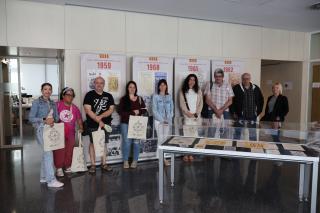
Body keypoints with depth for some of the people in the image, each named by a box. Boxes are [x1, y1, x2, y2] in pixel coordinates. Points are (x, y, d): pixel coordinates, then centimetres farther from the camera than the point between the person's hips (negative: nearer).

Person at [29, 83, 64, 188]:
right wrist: (44, 120, -20)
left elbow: (56, 117, 13)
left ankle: (43, 177, 25)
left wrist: (53, 121, -9)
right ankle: (51, 180, -9)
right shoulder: (36, 102, -3)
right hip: (41, 129, -6)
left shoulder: (53, 103, 13)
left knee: (46, 153, 13)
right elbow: (31, 118, -8)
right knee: (48, 153, -12)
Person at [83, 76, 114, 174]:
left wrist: (101, 116, -16)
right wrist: (99, 121, -16)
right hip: (93, 125, -3)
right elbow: (88, 110, -12)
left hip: (105, 124, 3)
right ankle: (93, 165, 13)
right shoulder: (89, 95, -3)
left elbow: (111, 110, 0)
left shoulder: (109, 96, 7)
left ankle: (104, 164, 21)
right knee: (93, 143, 4)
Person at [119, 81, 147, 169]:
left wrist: (138, 111, -12)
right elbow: (120, 112, -7)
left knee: (136, 142, 2)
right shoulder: (123, 99, 1)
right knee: (126, 142, -1)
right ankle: (125, 161, 12)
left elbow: (144, 110, 9)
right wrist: (132, 112, -12)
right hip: (125, 123, -2)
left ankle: (135, 161, 14)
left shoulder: (139, 99, 10)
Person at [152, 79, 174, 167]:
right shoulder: (155, 96, -2)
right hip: (159, 120, -4)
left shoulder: (169, 96, 9)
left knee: (166, 139, 5)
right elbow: (154, 110, -7)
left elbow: (171, 109, 9)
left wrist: (169, 119, -5)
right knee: (161, 139, -4)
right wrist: (162, 119, -12)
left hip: (168, 121, 4)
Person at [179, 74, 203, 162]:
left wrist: (196, 113, -5)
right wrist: (188, 113, -12)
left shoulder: (198, 91, 12)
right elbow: (182, 104, -2)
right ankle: (186, 154, -1)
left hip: (196, 116, 2)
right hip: (187, 116, -2)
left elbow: (201, 103, 7)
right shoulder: (183, 91, 6)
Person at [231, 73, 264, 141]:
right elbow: (231, 101, -3)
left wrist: (258, 112, 9)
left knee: (253, 136, 11)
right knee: (237, 134, 3)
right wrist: (233, 113, -6)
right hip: (240, 117, -3)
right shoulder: (236, 88, -3)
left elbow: (261, 101, 15)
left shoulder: (256, 89, 7)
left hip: (252, 117, 3)